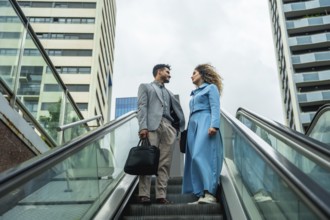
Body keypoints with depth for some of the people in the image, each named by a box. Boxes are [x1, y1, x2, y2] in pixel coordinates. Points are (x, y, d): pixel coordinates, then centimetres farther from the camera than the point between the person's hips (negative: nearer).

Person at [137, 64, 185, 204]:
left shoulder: (169, 93, 33)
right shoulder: (146, 87, 18)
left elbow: (176, 111, 23)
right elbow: (142, 107, 3)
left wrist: (179, 127, 5)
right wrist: (143, 127, -13)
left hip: (169, 127, 5)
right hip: (152, 126, -5)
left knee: (165, 163, -5)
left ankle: (161, 195, -7)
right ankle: (144, 194, -14)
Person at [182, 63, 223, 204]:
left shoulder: (211, 88, 8)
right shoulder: (194, 93, 29)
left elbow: (215, 108, -6)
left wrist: (214, 125, -21)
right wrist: (187, 130, 17)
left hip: (205, 124, -8)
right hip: (193, 126, 8)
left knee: (201, 156, -22)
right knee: (194, 159, -1)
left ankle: (210, 193, -26)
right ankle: (201, 195, -3)